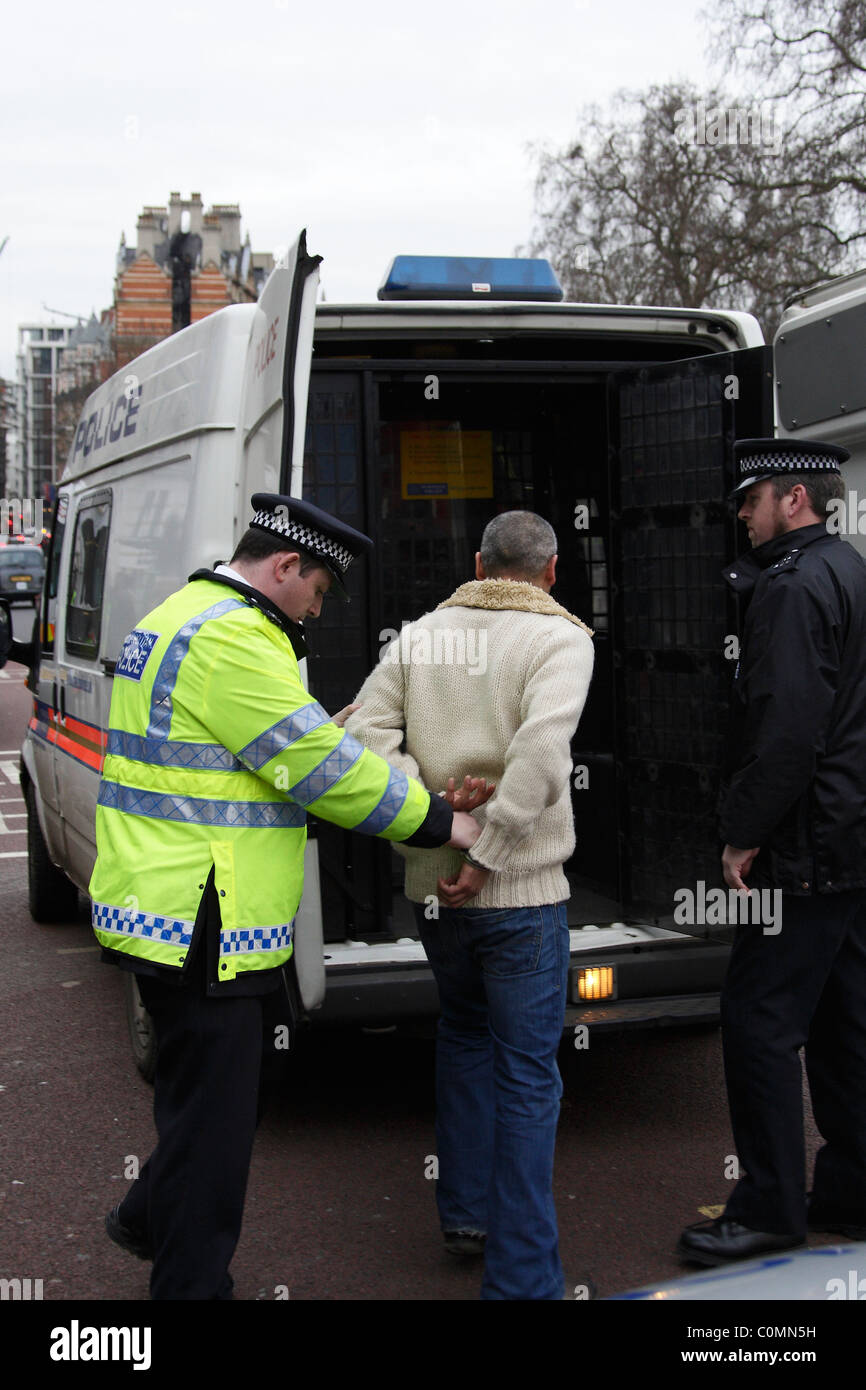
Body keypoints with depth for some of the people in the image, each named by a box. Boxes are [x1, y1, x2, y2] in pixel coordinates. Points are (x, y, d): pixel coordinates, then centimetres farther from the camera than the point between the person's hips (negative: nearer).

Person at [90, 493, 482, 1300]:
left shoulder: (183, 618, 17)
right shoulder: (231, 638, -19)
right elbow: (321, 768, -18)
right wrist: (441, 824, -9)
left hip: (167, 917, 11)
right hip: (201, 928, -11)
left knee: (199, 1094, 26)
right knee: (215, 1112, 1)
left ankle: (151, 1219, 44)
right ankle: (192, 1279, 14)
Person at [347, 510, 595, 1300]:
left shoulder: (423, 635, 7)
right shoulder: (560, 638, -8)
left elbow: (365, 732, -4)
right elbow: (542, 751, -24)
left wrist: (427, 799, -9)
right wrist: (488, 856, -18)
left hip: (431, 886, 5)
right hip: (522, 891, -5)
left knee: (464, 1034, 26)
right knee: (527, 1073, 4)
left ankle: (466, 1213, 34)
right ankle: (520, 1275, 8)